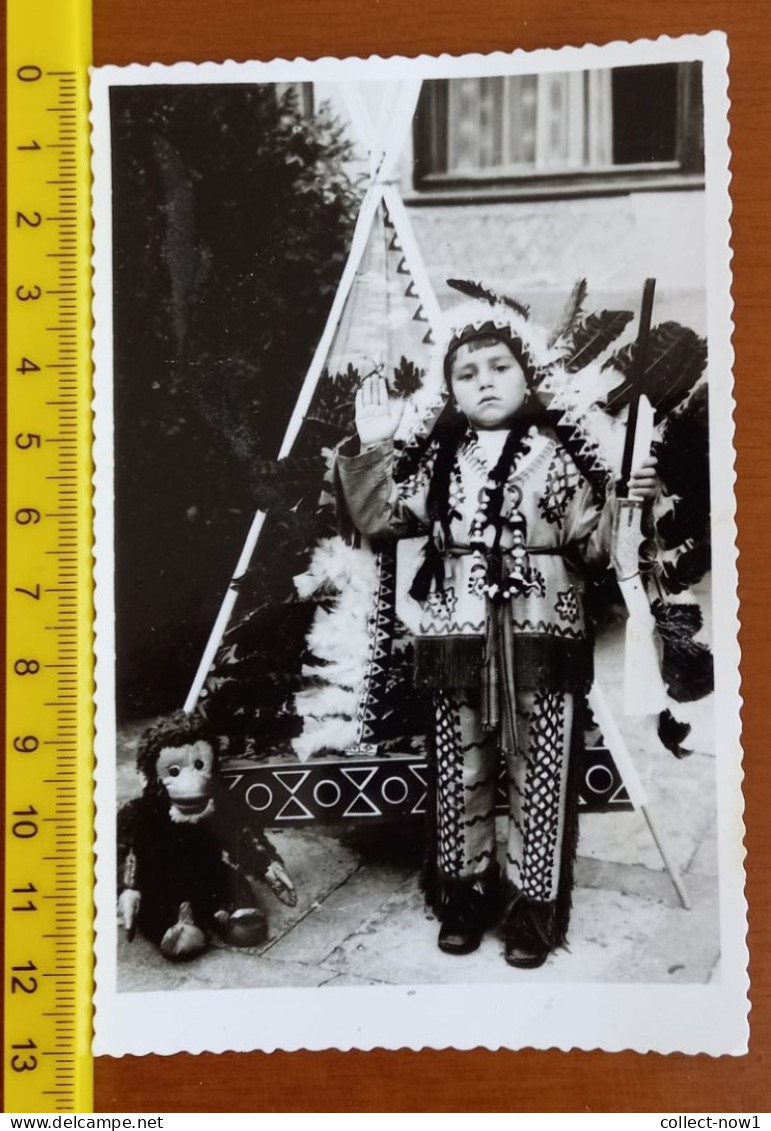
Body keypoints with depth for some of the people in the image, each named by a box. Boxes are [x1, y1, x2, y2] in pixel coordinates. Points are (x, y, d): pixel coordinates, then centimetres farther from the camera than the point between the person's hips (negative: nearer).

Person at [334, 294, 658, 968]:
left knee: (540, 776, 4)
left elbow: (590, 545, 2)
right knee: (462, 772, 12)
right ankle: (466, 891, 29)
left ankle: (535, 903, 20)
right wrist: (373, 450, -4)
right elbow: (381, 519, 5)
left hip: (541, 643, -2)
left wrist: (625, 504, -14)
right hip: (458, 643, 2)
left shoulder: (554, 456, 1)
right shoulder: (439, 460, 7)